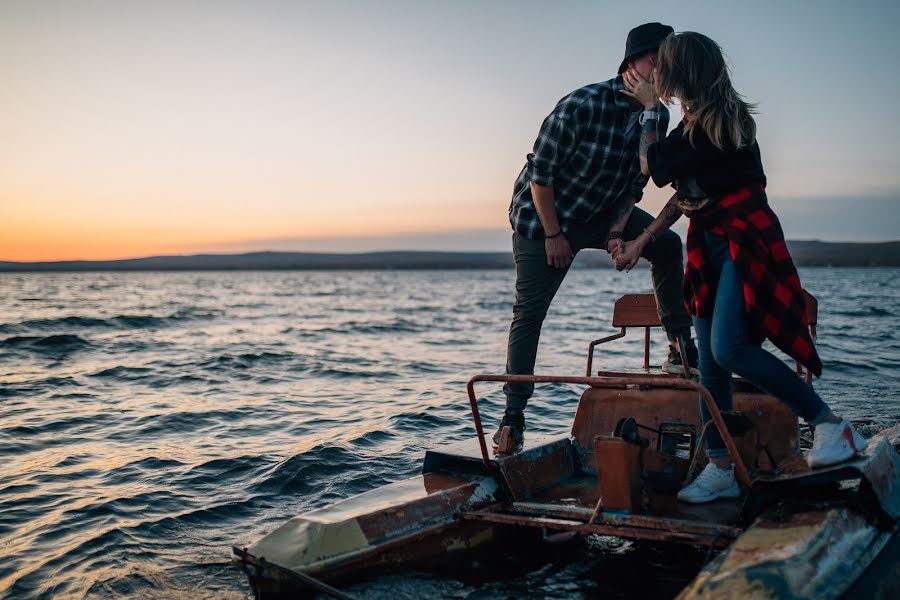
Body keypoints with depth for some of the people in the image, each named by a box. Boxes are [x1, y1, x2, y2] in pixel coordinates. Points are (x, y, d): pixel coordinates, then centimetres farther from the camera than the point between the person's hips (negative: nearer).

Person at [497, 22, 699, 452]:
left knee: (667, 244, -6)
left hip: (601, 213, 6)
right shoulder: (581, 105, -27)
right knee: (528, 313, -9)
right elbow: (540, 172, -21)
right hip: (542, 215, -6)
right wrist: (553, 234, -18)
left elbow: (634, 183, 4)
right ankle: (513, 416, -2)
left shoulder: (657, 116, -6)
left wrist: (617, 232, -9)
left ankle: (681, 351, 3)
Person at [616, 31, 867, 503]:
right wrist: (642, 241, 19)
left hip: (745, 242, -9)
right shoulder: (698, 125, 14)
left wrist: (650, 107, 6)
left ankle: (832, 425, -11)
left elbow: (651, 166, -7)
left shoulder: (713, 121, -16)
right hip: (711, 247, 9)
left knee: (729, 348, -24)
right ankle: (721, 469, 11)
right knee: (710, 362, 5)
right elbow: (683, 194, 19)